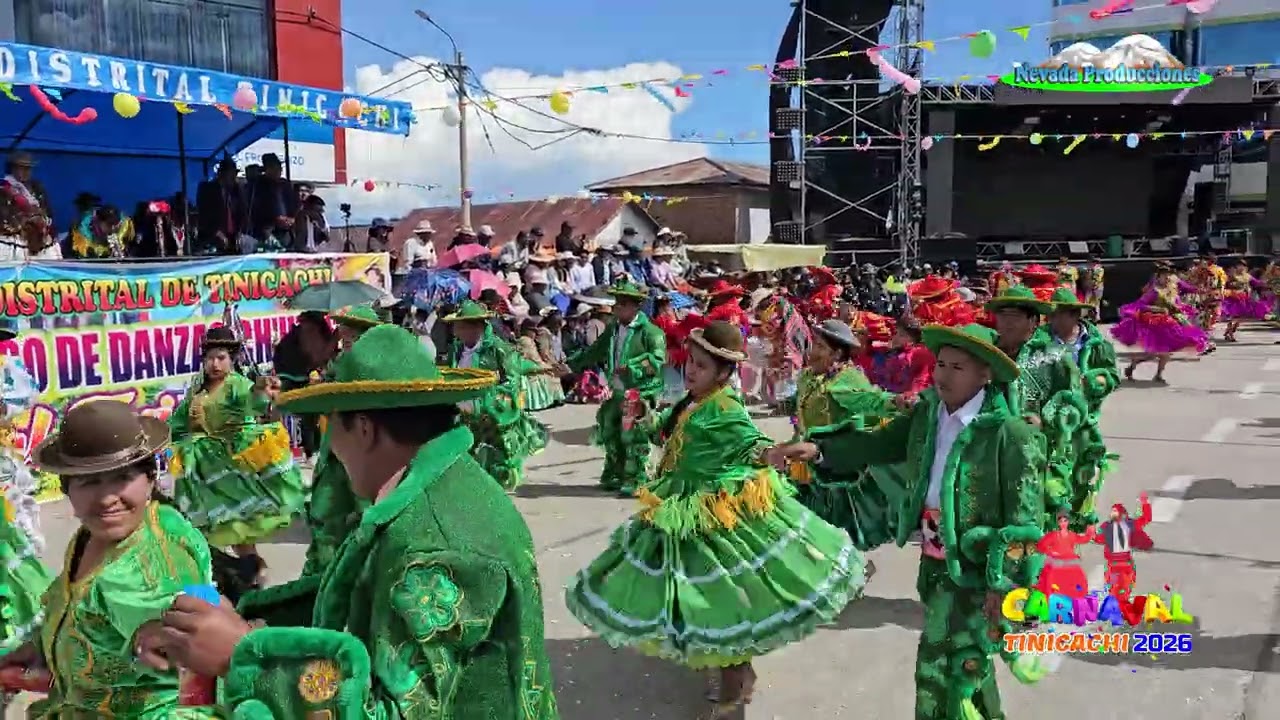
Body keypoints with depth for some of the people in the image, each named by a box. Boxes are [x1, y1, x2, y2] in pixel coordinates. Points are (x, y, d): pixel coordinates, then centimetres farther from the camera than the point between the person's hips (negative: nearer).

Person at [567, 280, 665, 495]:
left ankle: (635, 481, 2)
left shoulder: (649, 331, -12)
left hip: (640, 392, -8)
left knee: (633, 438, -9)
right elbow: (595, 351, 20)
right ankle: (614, 475, 31)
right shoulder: (612, 328, 11)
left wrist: (632, 367, -32)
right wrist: (572, 365, 17)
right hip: (616, 392, 8)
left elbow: (658, 359, -23)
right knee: (610, 433, 15)